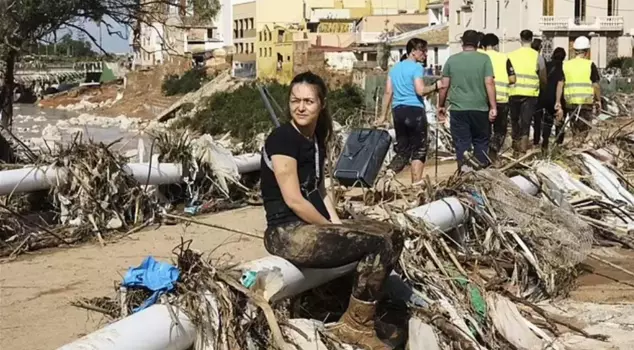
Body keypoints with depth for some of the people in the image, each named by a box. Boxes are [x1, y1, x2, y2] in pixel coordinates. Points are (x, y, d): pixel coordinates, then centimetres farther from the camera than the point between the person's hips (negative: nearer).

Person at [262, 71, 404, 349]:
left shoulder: (316, 139, 12)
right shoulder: (282, 139, -15)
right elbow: (294, 200, -19)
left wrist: (338, 226, 5)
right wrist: (335, 230, -10)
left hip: (314, 226, 9)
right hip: (288, 233, -9)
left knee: (391, 236, 1)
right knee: (378, 243, -19)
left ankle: (363, 314, 8)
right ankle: (355, 325, -4)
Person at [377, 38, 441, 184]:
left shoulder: (394, 67, 15)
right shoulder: (417, 67, -6)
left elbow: (388, 92, 13)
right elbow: (420, 90, -17)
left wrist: (383, 115, 15)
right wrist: (435, 86, -2)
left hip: (398, 110, 7)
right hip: (415, 110, -7)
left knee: (402, 148, 14)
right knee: (418, 150, 1)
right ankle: (416, 184, -2)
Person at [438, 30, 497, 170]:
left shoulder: (452, 60, 3)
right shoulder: (484, 59, -2)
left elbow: (444, 86, 4)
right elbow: (489, 83, -8)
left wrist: (441, 106, 16)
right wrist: (493, 107, -6)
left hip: (458, 109, 1)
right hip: (480, 108, 0)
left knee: (461, 143, 5)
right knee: (481, 142, 13)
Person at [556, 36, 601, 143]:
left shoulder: (566, 65, 5)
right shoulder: (590, 65, -5)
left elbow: (560, 84, 2)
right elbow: (596, 85, -4)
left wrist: (558, 101, 6)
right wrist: (598, 100, 8)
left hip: (570, 102, 3)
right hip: (587, 102, -3)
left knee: (575, 128, 16)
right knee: (584, 129, 3)